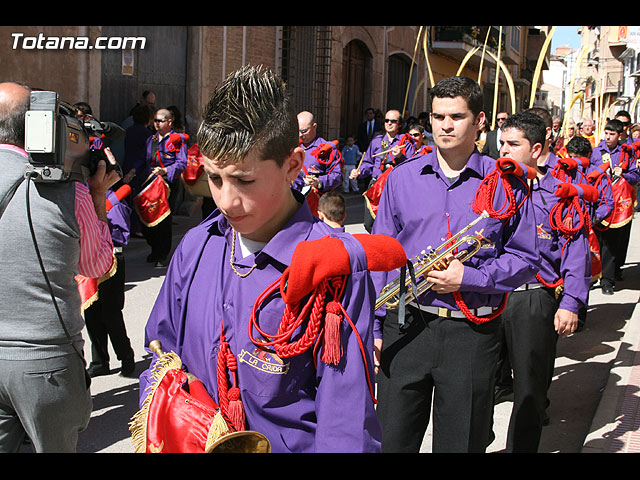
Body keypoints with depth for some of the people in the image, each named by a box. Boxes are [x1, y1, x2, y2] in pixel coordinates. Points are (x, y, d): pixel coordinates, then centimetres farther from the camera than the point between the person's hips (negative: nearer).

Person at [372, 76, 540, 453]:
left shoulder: (506, 183, 0)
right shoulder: (402, 177, 6)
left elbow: (526, 258, 2)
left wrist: (469, 277, -14)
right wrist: (372, 326, 4)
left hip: (472, 333, -1)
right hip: (405, 326, 2)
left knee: (461, 442, 11)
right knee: (392, 440, 7)